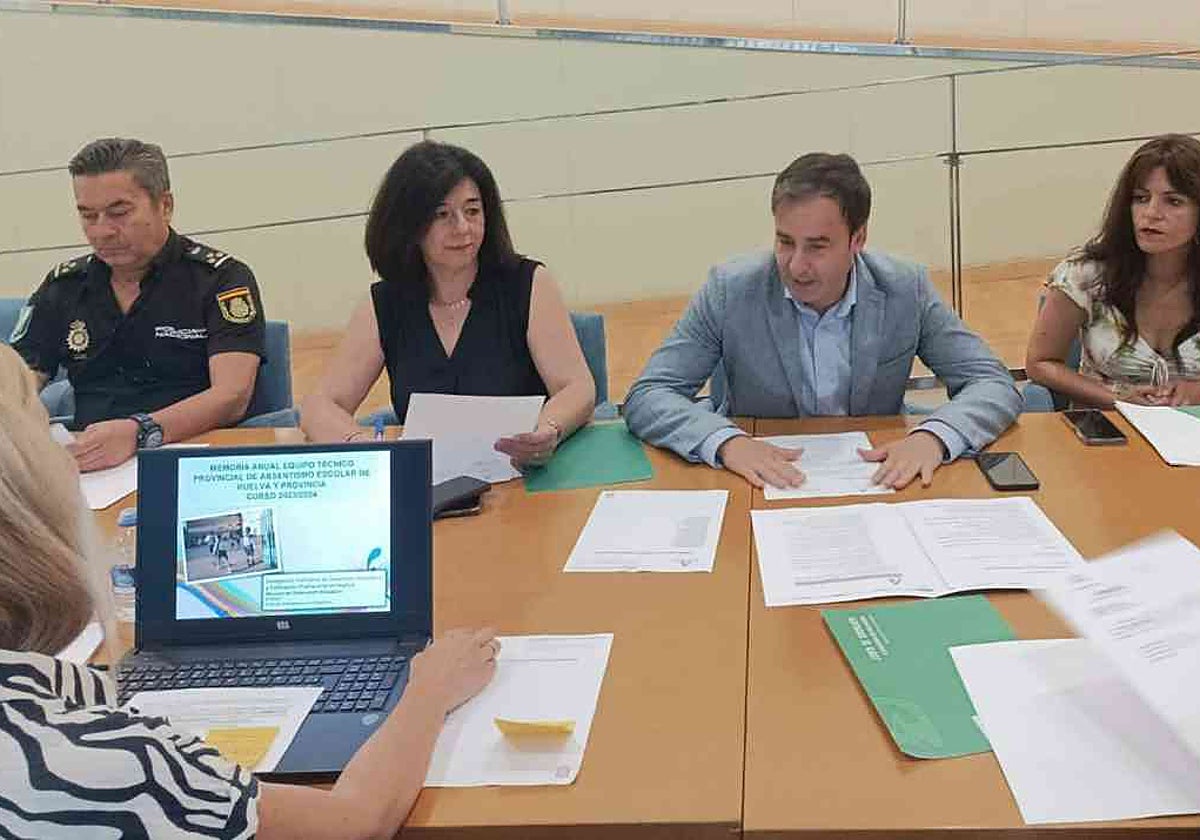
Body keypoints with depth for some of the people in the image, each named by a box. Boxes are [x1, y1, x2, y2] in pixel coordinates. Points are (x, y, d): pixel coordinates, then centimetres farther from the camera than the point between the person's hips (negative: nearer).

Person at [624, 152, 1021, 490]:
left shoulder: (906, 290, -7)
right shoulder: (731, 290, -10)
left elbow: (995, 386, -4)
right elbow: (646, 397, -11)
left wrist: (933, 436, -25)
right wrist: (726, 441, -30)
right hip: (760, 485, 0)